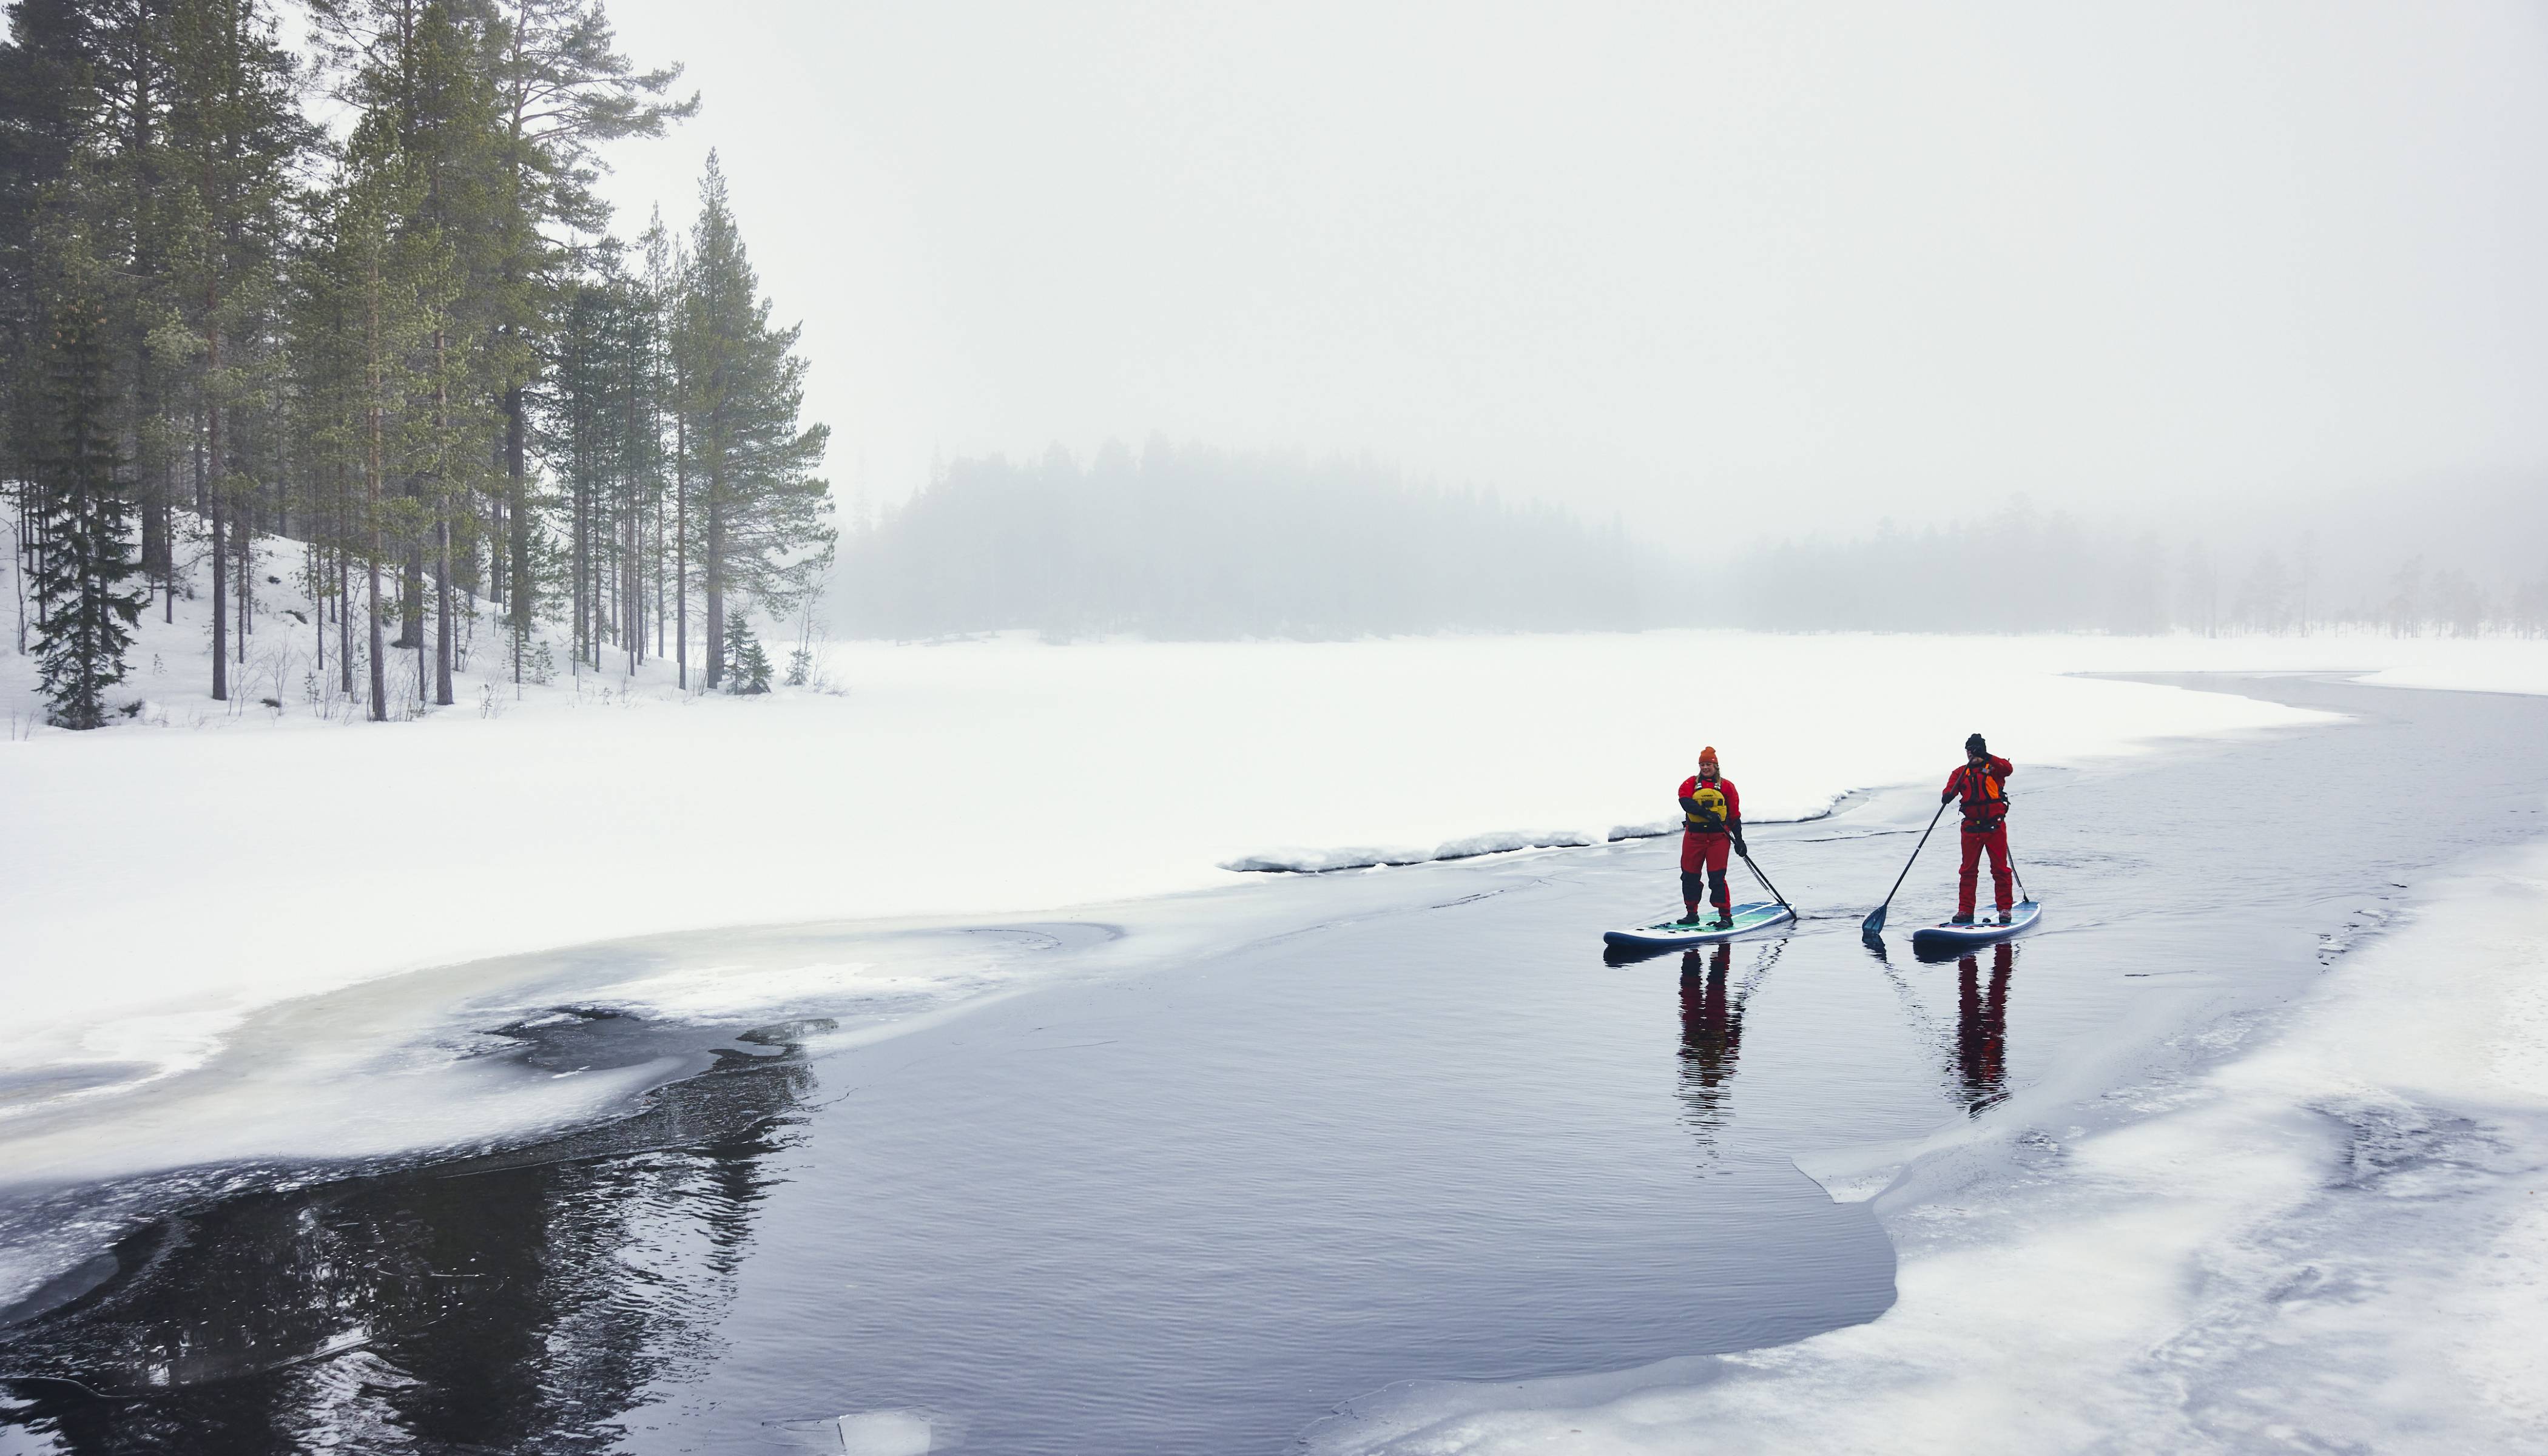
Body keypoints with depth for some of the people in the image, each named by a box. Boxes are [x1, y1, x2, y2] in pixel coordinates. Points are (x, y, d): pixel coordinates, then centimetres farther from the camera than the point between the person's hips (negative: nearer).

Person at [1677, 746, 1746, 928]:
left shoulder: (1726, 786, 7)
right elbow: (1685, 802, -13)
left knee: (1716, 877, -9)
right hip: (1694, 836, 2)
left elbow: (1735, 815, 9)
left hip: (1719, 837, -2)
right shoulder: (1691, 783, 8)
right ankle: (1692, 913, 21)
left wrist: (1739, 840, 4)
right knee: (1690, 876, 7)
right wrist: (1706, 812, -26)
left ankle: (1726, 916, -3)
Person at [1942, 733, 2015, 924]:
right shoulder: (1961, 772, 11)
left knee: (2000, 869, 0)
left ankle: (2005, 909, 7)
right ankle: (1965, 910, 7)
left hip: (1995, 827, -2)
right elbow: (1951, 787, -5)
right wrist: (1947, 795, -29)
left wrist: (1986, 758, -31)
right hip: (1971, 827, 2)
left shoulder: (1994, 767, 4)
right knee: (1968, 870, 3)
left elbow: (2008, 769, -18)